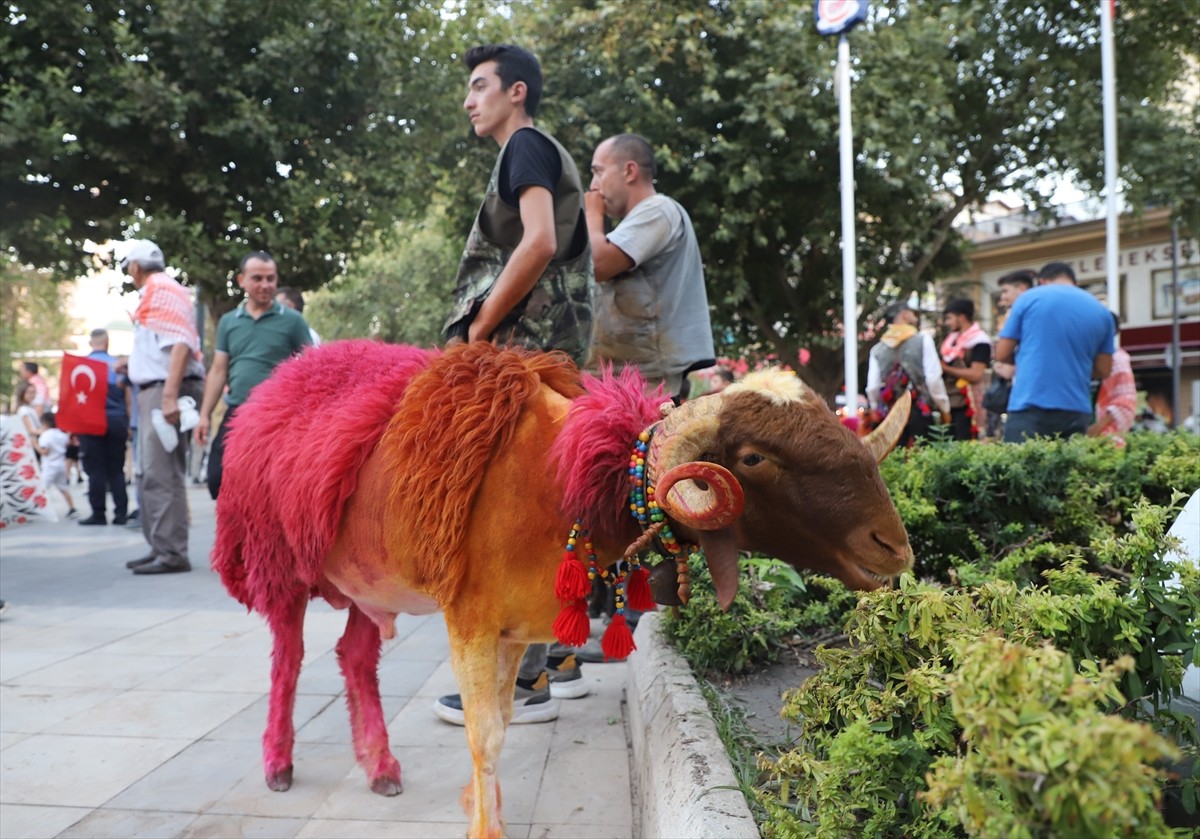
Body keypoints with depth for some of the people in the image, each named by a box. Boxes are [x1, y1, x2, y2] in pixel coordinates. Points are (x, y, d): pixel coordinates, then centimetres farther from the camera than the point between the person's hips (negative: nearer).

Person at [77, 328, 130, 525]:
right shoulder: (117, 364, 4)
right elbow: (127, 396, 5)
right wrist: (127, 426, 12)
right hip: (117, 421, 2)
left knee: (95, 469, 0)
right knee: (116, 469, 7)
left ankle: (98, 514, 0)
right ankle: (121, 513, 4)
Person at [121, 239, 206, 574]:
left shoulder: (164, 290, -9)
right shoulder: (152, 293, 21)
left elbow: (181, 344, -20)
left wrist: (170, 395, -25)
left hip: (167, 390, -10)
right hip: (153, 392, 10)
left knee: (162, 474, -11)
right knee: (149, 474, 13)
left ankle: (172, 553, -8)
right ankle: (159, 548, 19)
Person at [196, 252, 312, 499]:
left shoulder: (292, 320, 0)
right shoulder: (228, 321, 11)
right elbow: (218, 371, 13)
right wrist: (205, 415, 7)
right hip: (236, 414, 4)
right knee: (218, 478, 0)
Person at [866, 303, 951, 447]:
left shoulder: (877, 349, 6)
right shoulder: (922, 339, -3)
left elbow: (872, 388, 0)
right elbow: (933, 378, -9)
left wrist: (879, 410, 15)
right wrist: (944, 407, 1)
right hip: (921, 410, -3)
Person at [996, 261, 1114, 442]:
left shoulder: (1029, 298, 3)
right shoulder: (1101, 312, 12)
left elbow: (1002, 354, 5)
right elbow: (1103, 370, 12)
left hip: (1030, 406, -3)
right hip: (1076, 410, 3)